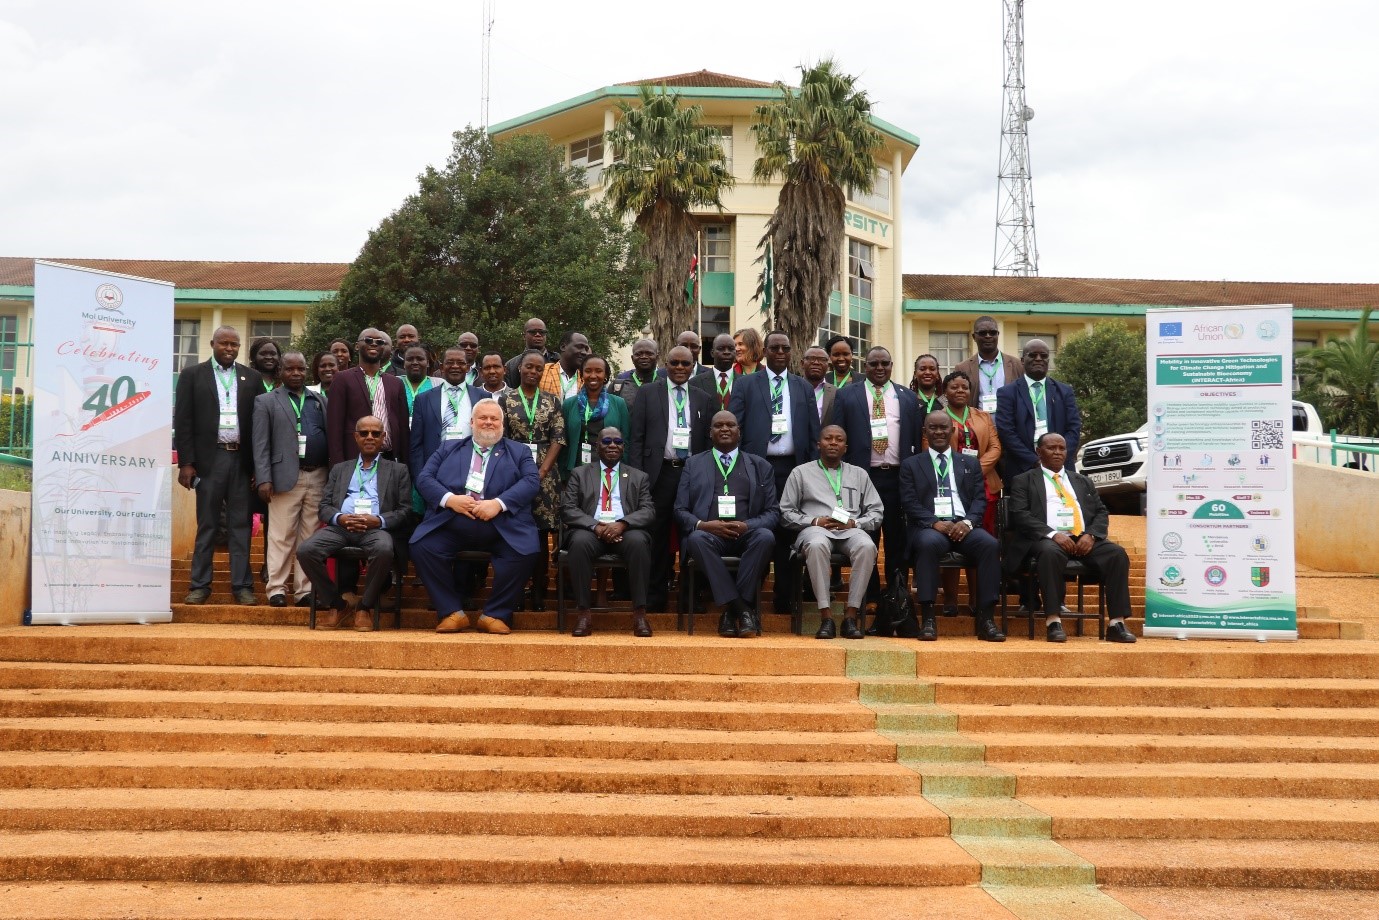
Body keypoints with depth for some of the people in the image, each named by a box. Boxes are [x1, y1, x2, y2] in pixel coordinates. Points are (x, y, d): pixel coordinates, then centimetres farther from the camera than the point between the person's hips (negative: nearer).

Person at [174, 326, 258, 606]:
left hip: (241, 459, 1)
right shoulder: (193, 376, 6)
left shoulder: (252, 378, 10)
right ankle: (200, 585, 9)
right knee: (207, 524, 3)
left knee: (240, 525, 2)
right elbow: (183, 421, 2)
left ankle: (242, 585, 5)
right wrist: (186, 462, -5)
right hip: (209, 459, -1)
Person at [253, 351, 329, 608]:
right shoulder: (266, 401, 7)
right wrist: (264, 479, -9)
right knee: (282, 536, -3)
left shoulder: (320, 401, 16)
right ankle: (277, 589, 2)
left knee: (310, 536, 5)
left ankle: (305, 590, 9)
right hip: (287, 477, -3)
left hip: (318, 476, 3)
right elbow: (261, 444, 0)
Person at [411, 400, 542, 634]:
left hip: (501, 525, -1)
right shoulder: (449, 448, 23)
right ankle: (453, 612, -9)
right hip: (451, 523, 2)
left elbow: (532, 481, 2)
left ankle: (494, 614, -10)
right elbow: (424, 478, 11)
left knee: (525, 552, -29)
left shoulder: (519, 451, 19)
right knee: (422, 547, -24)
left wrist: (499, 503, -15)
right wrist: (449, 499, -10)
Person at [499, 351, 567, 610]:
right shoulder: (506, 400, 4)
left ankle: (539, 591, 7)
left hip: (544, 474, 1)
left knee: (541, 532, 1)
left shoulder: (552, 401, 7)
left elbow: (558, 439, 1)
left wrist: (542, 471, -9)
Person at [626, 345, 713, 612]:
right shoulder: (648, 396, 7)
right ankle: (655, 597, 9)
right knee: (658, 536, 2)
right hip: (660, 473, -1)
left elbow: (709, 440, 11)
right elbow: (636, 438, 3)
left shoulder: (703, 399, 13)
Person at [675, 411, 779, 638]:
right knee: (696, 539, -36)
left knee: (766, 537, -34)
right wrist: (702, 525, -10)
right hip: (709, 534, 0)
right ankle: (743, 609, -36)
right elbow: (680, 510, 12)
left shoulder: (760, 466, 19)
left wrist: (747, 525, -10)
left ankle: (731, 610, -30)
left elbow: (773, 512, 12)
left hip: (746, 535, 1)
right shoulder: (693, 464, 19)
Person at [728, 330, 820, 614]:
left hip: (792, 468, 2)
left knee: (787, 534, 4)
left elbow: (814, 434, 11)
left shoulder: (803, 387, 14)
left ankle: (784, 598, 11)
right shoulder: (745, 385, 7)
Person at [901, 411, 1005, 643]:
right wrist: (935, 523, -14)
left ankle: (986, 619, -28)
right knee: (928, 543, -38)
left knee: (990, 544, -30)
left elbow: (980, 499, 11)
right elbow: (909, 502, 4)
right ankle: (927, 619, -36)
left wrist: (968, 522, -10)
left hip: (964, 526, 2)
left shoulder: (970, 464, 23)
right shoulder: (911, 465, 16)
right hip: (929, 527, -2)